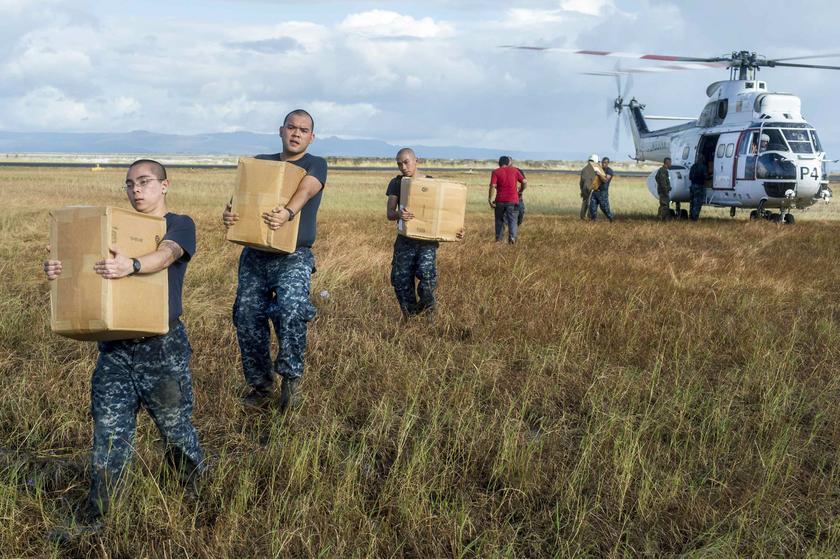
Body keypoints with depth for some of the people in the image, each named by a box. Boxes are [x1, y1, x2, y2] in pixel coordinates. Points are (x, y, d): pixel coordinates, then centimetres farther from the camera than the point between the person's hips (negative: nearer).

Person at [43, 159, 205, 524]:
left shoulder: (180, 225, -1)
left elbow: (165, 255, -23)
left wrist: (131, 266, -45)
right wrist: (57, 270, -22)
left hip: (162, 347, -4)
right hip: (115, 346, 4)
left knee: (176, 427, 8)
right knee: (109, 433, 4)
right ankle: (95, 518, 12)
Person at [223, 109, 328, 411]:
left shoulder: (316, 165, 4)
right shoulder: (261, 162, 16)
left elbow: (306, 189, -17)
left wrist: (288, 212, -40)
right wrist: (228, 213, -20)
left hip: (294, 257, -4)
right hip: (254, 255, 4)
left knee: (291, 311, -27)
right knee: (247, 317, 3)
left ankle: (291, 376, -5)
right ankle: (260, 383, 22)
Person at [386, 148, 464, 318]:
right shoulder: (396, 183, 4)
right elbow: (389, 213, -5)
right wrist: (399, 214, -30)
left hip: (428, 240, -2)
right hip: (405, 240, 2)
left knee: (427, 275, -23)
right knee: (401, 281, -1)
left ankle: (426, 306, 7)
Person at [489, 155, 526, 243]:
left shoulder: (496, 172, 1)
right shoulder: (515, 170, 6)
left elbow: (493, 186, -10)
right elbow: (525, 182, 2)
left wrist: (490, 199, -8)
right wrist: (519, 191, 19)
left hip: (500, 200, 0)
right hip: (513, 200, 0)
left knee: (500, 220, 15)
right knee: (512, 220, 3)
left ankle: (498, 239, 19)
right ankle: (512, 237, -15)